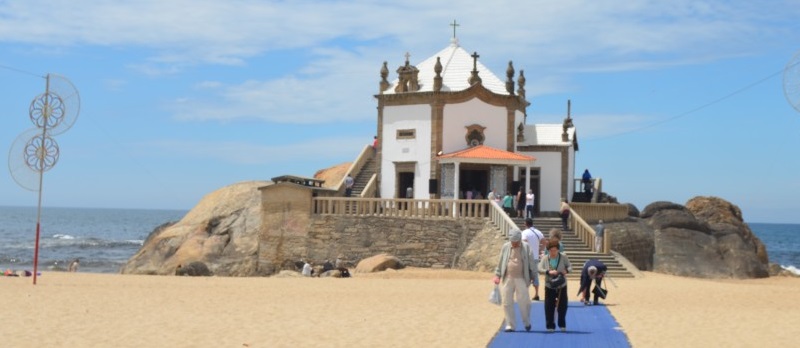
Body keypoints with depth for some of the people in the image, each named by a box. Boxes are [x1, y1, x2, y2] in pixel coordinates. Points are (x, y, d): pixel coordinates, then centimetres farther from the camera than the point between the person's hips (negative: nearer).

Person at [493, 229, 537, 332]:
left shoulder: (526, 247, 2)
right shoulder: (505, 247, 5)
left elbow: (531, 262, 6)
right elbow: (500, 262, 12)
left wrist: (533, 276, 6)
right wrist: (497, 275, 8)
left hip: (521, 278, -2)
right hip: (507, 278, 2)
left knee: (524, 302, -1)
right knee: (507, 302, 2)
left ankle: (527, 323, 21)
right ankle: (510, 325, 12)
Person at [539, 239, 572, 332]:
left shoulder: (563, 257, -5)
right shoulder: (545, 258, -5)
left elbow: (570, 267, -1)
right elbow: (540, 268, -12)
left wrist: (567, 271, -24)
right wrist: (548, 272, -29)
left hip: (562, 285, 0)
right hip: (549, 286, 0)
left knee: (562, 306, 6)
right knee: (549, 306, -1)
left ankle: (562, 325, 23)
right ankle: (550, 326, 9)